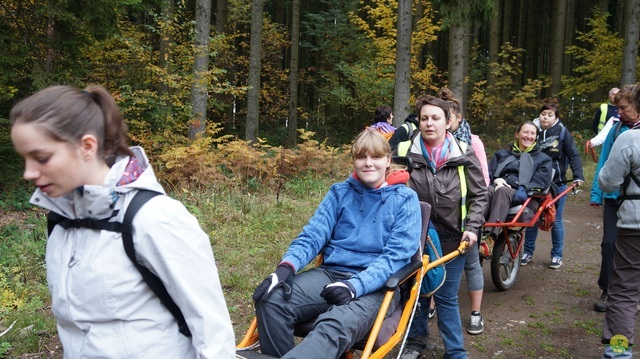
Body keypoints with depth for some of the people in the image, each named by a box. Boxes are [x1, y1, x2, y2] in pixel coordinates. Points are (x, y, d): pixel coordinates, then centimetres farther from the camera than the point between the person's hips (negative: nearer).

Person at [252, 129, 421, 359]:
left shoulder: (405, 199, 2)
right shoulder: (340, 192, 13)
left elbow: (396, 255, -7)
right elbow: (313, 234, 4)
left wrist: (355, 286, -24)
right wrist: (287, 266, -17)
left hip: (375, 285, -4)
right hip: (330, 273, 4)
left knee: (334, 326, -38)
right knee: (271, 299, -26)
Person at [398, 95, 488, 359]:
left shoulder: (463, 155, -4)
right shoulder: (404, 152, -3)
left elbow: (479, 194, 2)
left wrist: (472, 228, -9)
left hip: (451, 238, -1)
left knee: (446, 297, 7)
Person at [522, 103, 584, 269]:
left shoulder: (562, 132, -4)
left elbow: (573, 155, -6)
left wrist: (578, 176, -17)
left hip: (557, 183, -2)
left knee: (556, 220, 6)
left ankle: (557, 255, 18)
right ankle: (528, 252, 19)